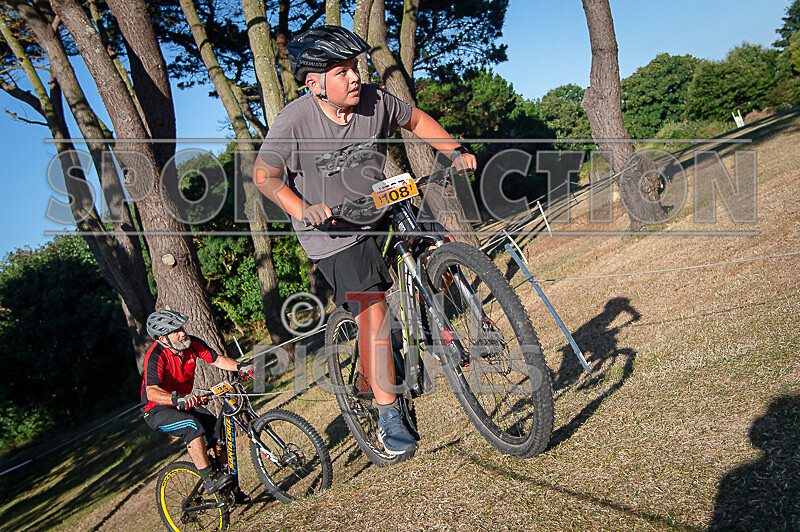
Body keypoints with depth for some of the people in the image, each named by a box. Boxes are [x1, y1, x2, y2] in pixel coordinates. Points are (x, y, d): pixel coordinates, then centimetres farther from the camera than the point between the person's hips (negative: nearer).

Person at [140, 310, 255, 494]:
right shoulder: (155, 356, -28)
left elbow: (217, 360, -2)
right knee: (192, 425, -34)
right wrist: (177, 399, -58)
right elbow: (152, 392, -40)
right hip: (157, 410, -6)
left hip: (185, 402, 6)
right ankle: (210, 480, -26)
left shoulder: (192, 343, -10)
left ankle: (230, 489, 2)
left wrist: (240, 366, -21)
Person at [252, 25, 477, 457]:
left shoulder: (375, 101, -9)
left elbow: (415, 119, 8)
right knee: (374, 311, -14)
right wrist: (302, 209, -31)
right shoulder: (295, 121, -20)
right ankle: (388, 415, 1)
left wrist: (456, 151, -3)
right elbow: (264, 174, -15)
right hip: (333, 232, -5)